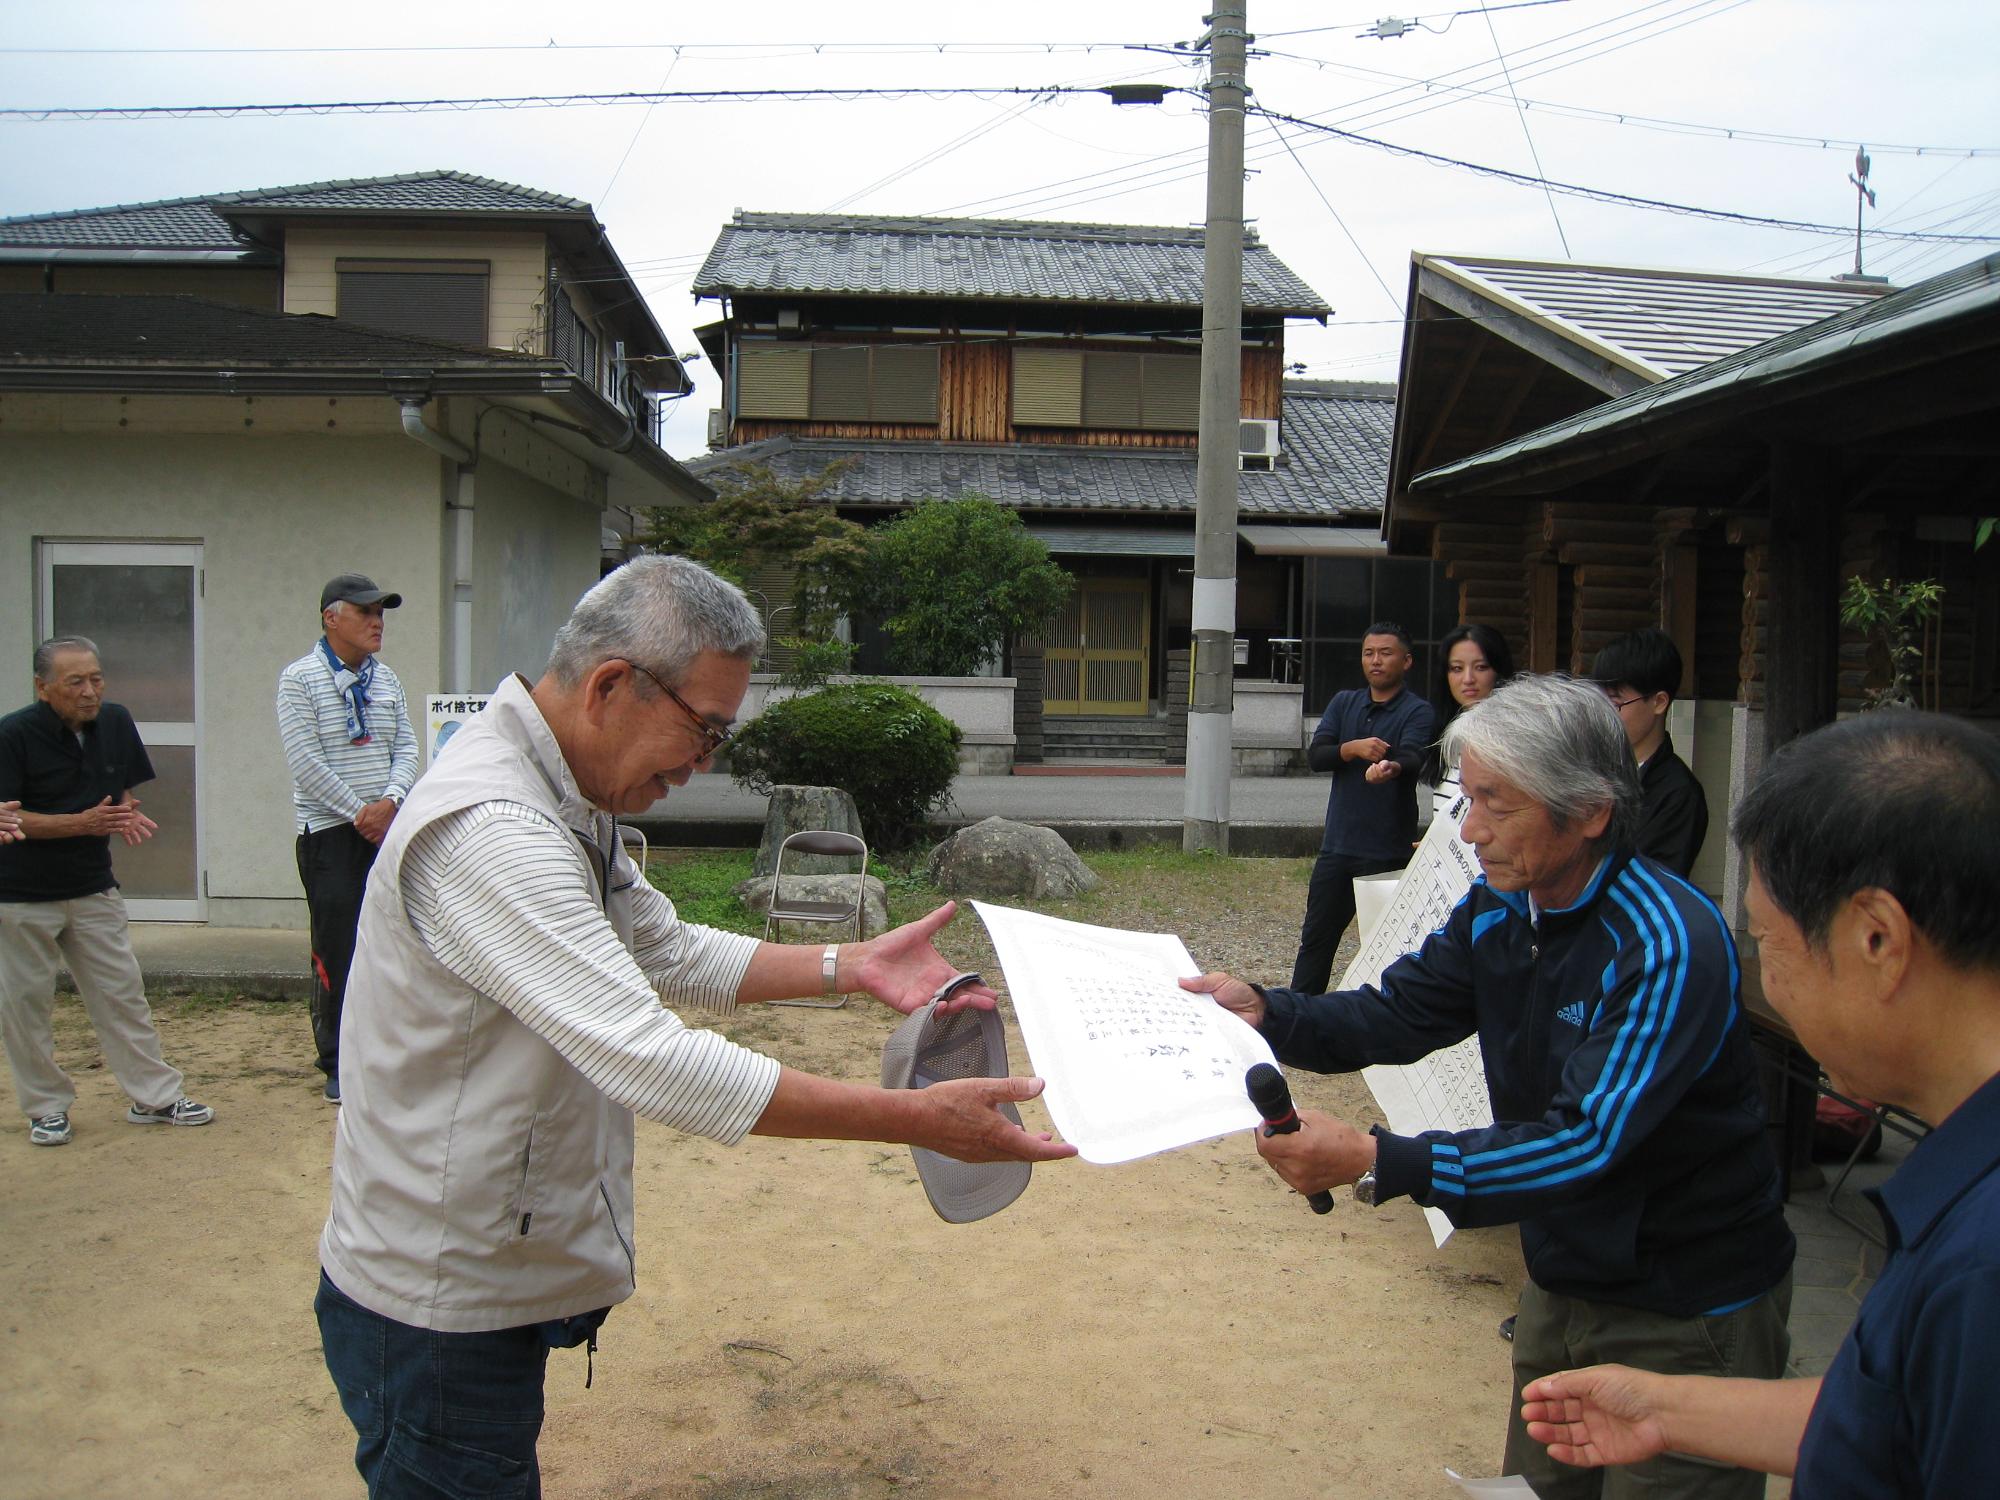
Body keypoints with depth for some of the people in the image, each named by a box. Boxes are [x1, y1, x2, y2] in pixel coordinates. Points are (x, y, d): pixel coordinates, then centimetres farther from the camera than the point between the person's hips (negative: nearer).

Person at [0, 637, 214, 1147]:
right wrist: (84, 822, -24)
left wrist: (126, 816, -10)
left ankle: (155, 1096, 13)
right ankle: (47, 1108, 19)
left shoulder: (116, 723, 1)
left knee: (123, 992, 6)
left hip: (94, 889, 4)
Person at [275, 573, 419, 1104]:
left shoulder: (386, 679, 11)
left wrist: (390, 801, -10)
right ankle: (337, 1065, 8)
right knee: (336, 950, -2)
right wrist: (360, 812, -14)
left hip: (387, 828, 5)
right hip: (329, 833, -5)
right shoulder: (300, 679, -5)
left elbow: (406, 748, 8)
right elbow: (306, 761, -12)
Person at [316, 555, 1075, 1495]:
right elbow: (648, 1061, -35)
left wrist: (851, 966, 2)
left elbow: (669, 952, 14)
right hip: (438, 1312, -9)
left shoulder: (563, 806, 6)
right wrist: (916, 1120, -32)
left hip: (497, 1282, 9)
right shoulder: (489, 833, -29)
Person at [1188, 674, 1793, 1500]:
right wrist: (1264, 1013, -17)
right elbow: (1395, 1014, 2)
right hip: (1564, 1281, 7)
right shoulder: (1497, 909, -5)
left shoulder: (1668, 947, -28)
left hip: (1690, 1313, -7)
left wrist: (1376, 1162, -42)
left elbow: (1588, 1143, -34)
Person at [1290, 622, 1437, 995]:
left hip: (1389, 852, -5)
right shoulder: (1344, 703, 10)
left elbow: (1412, 757, -24)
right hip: (1338, 847, 5)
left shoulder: (1417, 711, -4)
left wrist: (1392, 767, -47)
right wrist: (1353, 748, -21)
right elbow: (1315, 755, -1)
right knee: (1316, 936, 13)